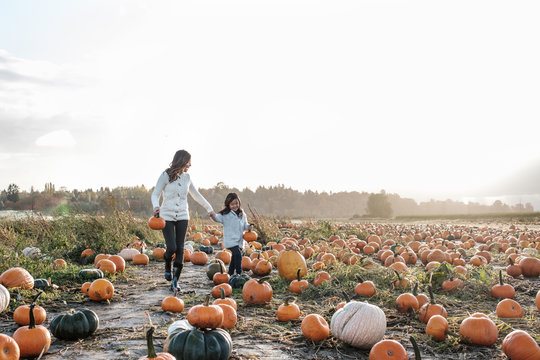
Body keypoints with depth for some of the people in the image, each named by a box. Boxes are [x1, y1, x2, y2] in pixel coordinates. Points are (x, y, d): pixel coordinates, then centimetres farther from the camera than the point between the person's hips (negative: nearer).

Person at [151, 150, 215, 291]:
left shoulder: (186, 177, 9)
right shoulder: (166, 175, -5)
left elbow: (196, 195, 19)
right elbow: (155, 194, -5)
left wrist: (209, 209, 18)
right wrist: (156, 206, -26)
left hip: (182, 217, 4)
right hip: (167, 216, -4)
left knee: (180, 248, -1)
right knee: (171, 247, -12)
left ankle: (175, 281, 9)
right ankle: (167, 266, 23)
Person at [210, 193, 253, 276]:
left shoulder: (242, 214, 12)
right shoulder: (225, 214, -6)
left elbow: (245, 225, 21)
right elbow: (218, 218, -18)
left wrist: (249, 226, 0)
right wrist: (213, 216, -40)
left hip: (239, 241, 6)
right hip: (230, 241, -6)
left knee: (234, 258, 16)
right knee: (238, 254, -22)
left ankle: (230, 273, 31)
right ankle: (239, 273, -16)